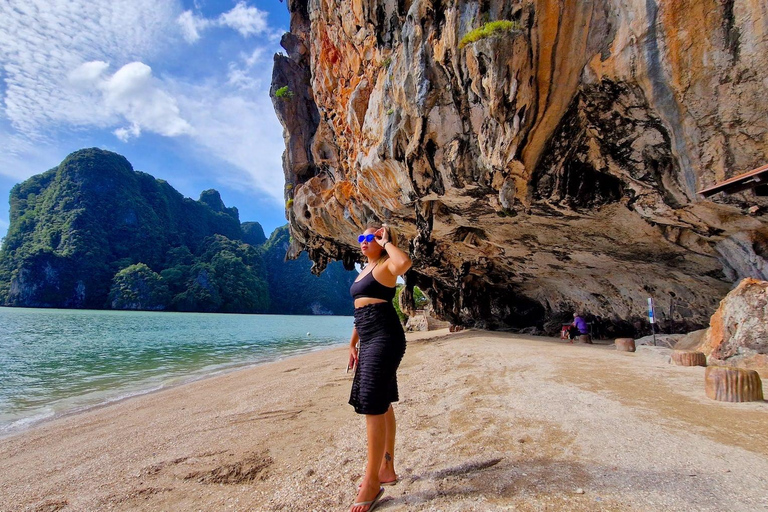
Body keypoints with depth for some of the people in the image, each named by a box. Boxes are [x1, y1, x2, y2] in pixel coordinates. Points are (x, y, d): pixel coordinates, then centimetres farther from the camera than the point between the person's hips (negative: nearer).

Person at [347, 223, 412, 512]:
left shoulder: (386, 265, -7)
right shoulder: (365, 270, 20)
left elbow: (404, 263, -33)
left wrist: (387, 241, -16)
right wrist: (354, 343, 22)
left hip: (385, 339, -10)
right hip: (369, 341, 10)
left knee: (373, 407, -9)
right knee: (381, 405, 15)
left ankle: (372, 482, 2)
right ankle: (387, 469, 27)